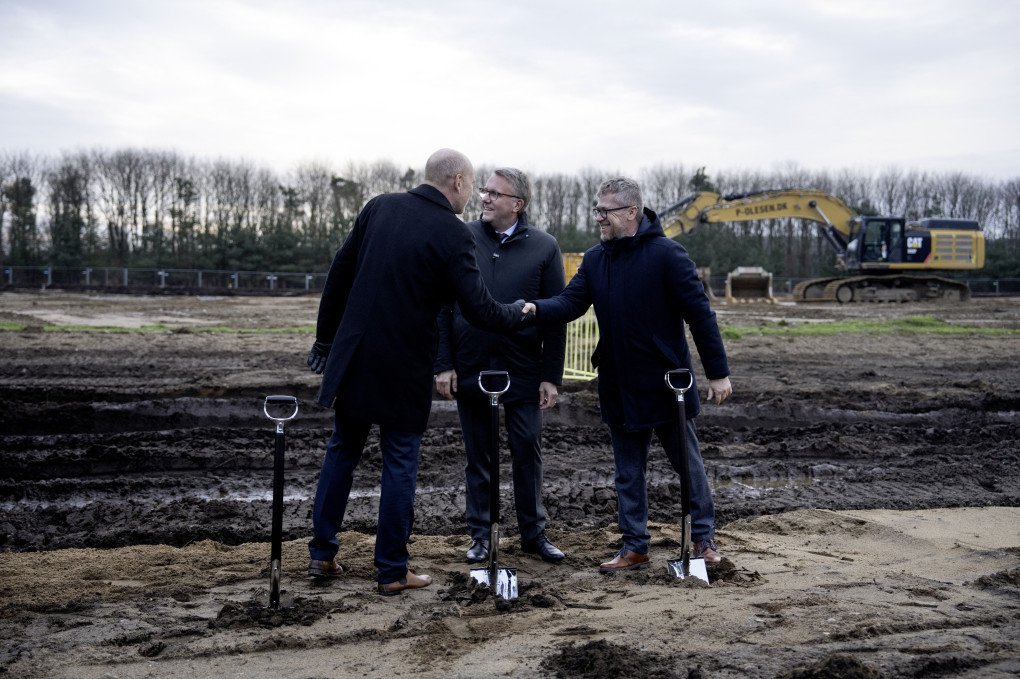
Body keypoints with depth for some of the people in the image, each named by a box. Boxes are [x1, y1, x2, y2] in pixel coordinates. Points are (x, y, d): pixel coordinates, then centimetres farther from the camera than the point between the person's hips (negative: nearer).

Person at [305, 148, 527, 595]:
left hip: (354, 357, 5)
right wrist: (518, 312, 7)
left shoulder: (379, 207, 3)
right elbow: (479, 310, -14)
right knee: (400, 465, 6)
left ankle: (322, 555, 24)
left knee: (342, 452, 17)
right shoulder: (453, 234, -12)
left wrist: (325, 337, 15)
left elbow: (339, 275, 6)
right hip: (404, 369, -5)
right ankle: (392, 571, 13)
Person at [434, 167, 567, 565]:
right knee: (478, 455, 9)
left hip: (522, 370, 0)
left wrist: (551, 376, -4)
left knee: (528, 453, 6)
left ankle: (533, 532, 19)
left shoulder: (543, 247, 0)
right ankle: (480, 535, 20)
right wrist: (443, 364, -3)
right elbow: (442, 305, 3)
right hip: (470, 368, 1)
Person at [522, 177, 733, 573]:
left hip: (668, 384, -5)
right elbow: (570, 303, -4)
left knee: (688, 463, 9)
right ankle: (635, 547, 22)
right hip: (619, 388, 5)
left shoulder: (667, 254, -13)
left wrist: (718, 372, -13)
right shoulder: (594, 260, 6)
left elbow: (699, 313, -12)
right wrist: (536, 309, -25)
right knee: (628, 473, 12)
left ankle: (703, 539, 25)